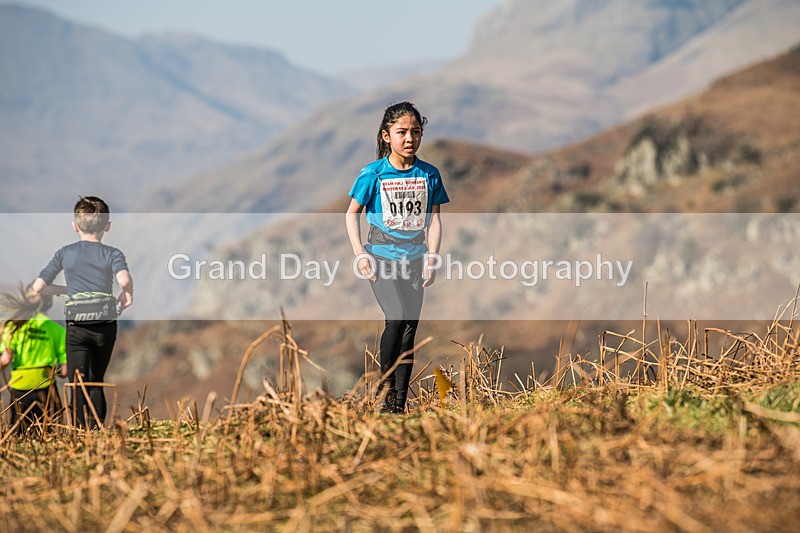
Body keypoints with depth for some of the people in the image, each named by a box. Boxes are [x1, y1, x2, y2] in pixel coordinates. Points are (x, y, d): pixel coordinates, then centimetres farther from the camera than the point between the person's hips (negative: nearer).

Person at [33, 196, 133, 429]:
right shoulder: (112, 254, 2)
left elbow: (38, 287, 6)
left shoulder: (64, 253, 7)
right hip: (106, 325, 1)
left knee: (78, 385, -5)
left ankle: (85, 429, -20)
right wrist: (127, 294, 2)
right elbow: (124, 280, -19)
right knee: (97, 381, 17)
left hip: (77, 328, -1)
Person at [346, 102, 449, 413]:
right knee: (397, 317, -23)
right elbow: (352, 212, 4)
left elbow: (434, 219, 7)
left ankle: (399, 404, 8)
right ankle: (385, 383, -6)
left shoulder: (429, 174, 3)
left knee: (410, 329, 1)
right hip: (381, 256, -3)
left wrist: (431, 258, -3)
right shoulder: (373, 174, -5)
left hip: (414, 259, 3)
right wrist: (359, 253, -5)